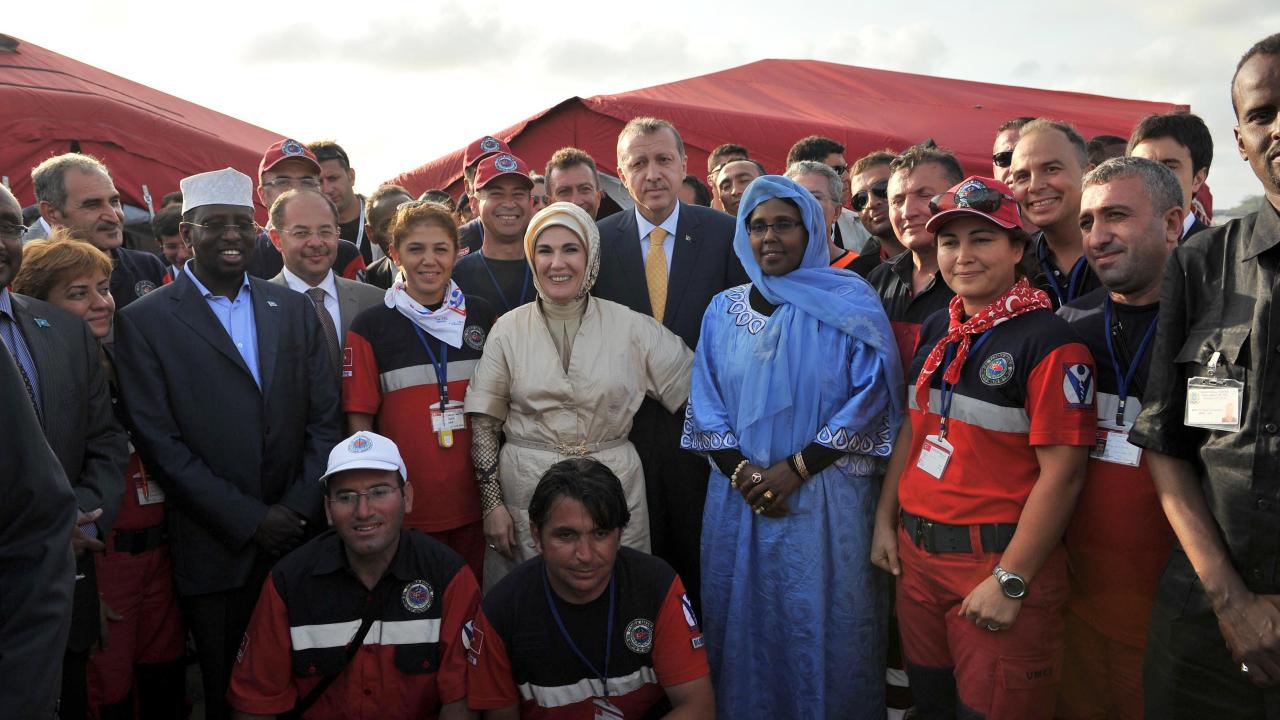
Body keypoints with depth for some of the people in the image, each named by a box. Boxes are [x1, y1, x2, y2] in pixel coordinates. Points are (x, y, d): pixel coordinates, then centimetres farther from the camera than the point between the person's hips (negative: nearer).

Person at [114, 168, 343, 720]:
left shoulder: (294, 309, 8)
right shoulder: (144, 321, -2)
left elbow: (325, 419, 6)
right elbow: (160, 442, -8)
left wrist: (298, 508, -6)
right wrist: (248, 518, -12)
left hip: (298, 535, 3)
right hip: (215, 547, -2)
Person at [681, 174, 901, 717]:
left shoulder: (850, 305, -3)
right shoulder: (724, 310, 7)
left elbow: (870, 397, -9)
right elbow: (706, 402, 5)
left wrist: (796, 468, -14)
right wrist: (741, 471, -10)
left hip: (826, 499, -3)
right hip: (739, 498, 3)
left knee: (822, 626, 4)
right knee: (743, 619, 11)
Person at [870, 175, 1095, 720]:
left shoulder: (1049, 340, -13)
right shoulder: (936, 330, 8)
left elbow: (1062, 472, -18)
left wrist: (1010, 581, -19)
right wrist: (885, 521, 11)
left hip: (998, 557, -6)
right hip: (916, 552, 7)